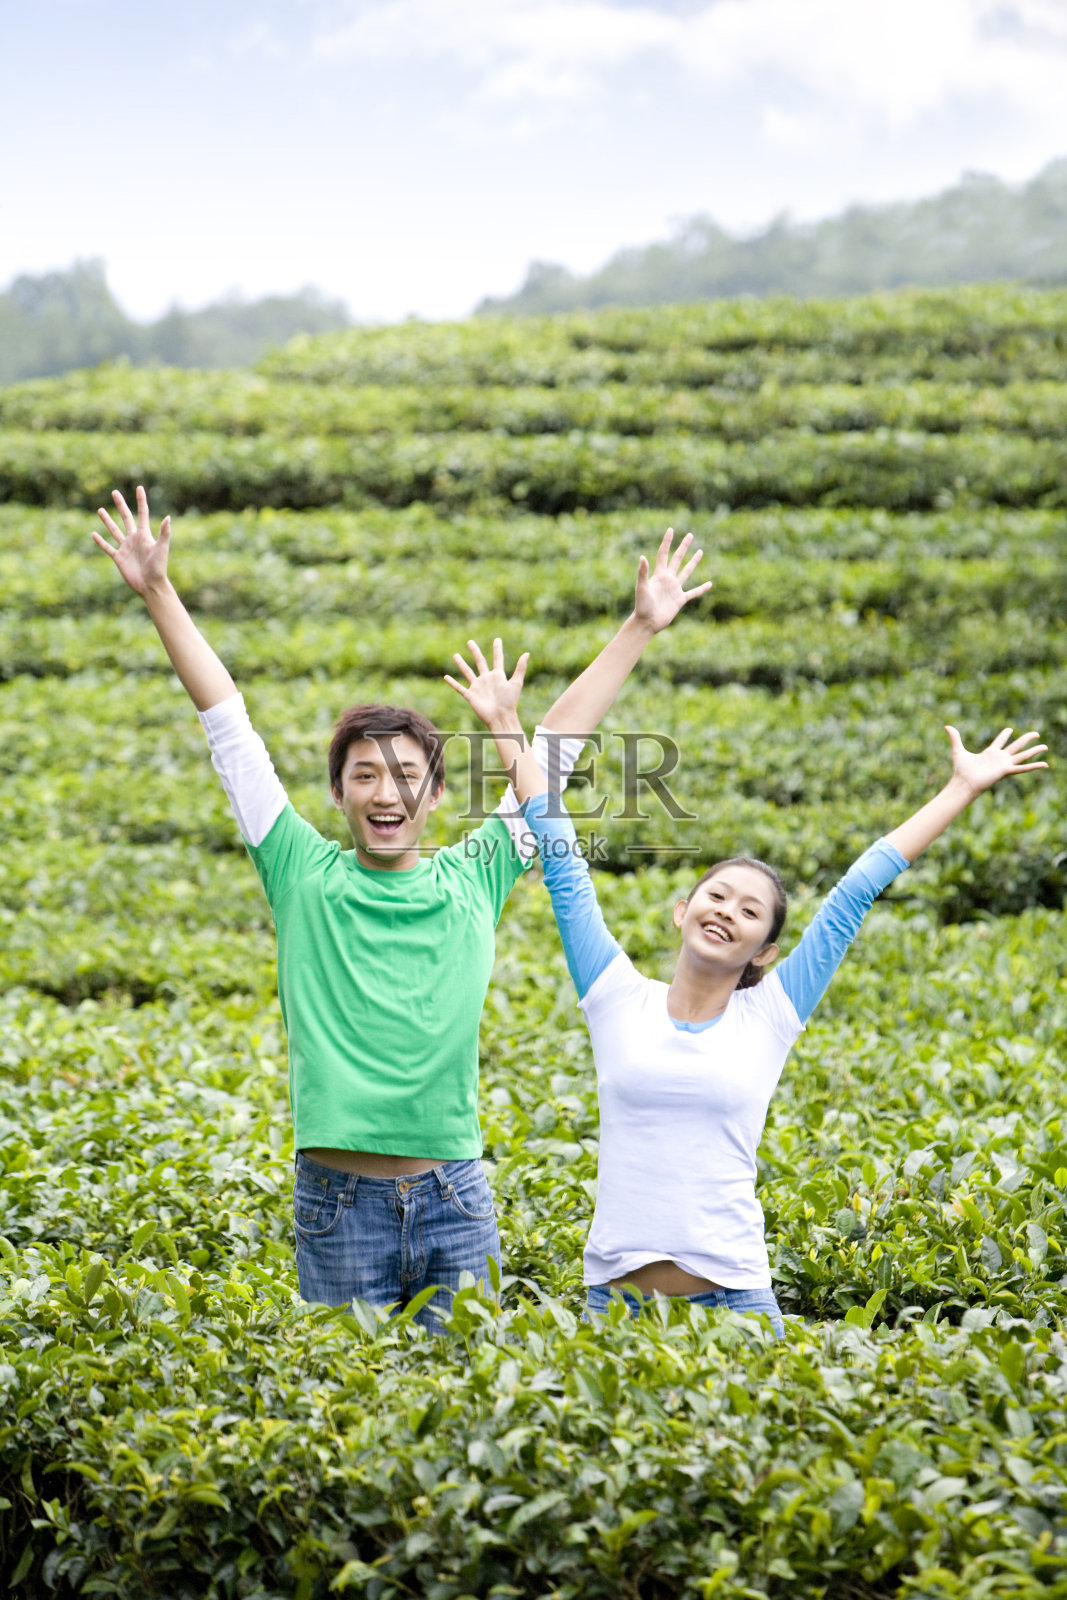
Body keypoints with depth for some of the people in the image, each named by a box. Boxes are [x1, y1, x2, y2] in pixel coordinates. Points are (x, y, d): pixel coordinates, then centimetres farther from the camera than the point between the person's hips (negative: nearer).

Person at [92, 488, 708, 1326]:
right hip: (338, 1201, -1)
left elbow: (556, 748, 9)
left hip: (455, 1200, 1)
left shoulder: (474, 880, 5)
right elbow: (230, 727, 2)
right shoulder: (305, 876, 2)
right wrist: (159, 591, 3)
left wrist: (642, 626, 12)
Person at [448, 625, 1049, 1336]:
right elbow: (563, 863, 5)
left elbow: (856, 893, 5)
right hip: (615, 1295, 0)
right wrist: (510, 732, 6)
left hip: (733, 1295, 0)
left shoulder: (771, 1015, 4)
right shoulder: (618, 999, 3)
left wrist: (963, 788, 13)